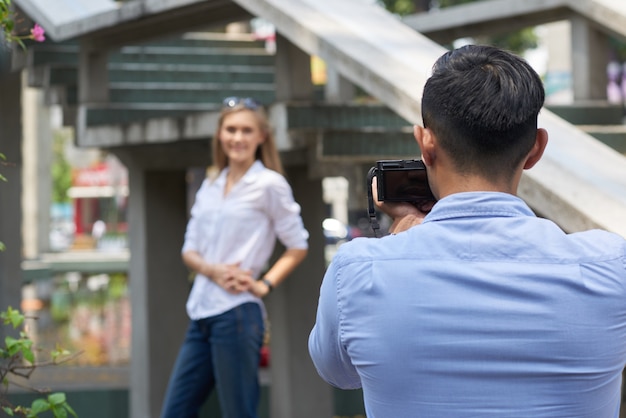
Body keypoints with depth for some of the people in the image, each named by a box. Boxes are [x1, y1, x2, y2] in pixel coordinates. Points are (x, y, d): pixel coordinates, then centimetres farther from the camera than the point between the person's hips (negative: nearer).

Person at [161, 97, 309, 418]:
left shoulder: (269, 184, -3)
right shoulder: (210, 186, 14)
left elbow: (298, 246, 1)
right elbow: (189, 249, 13)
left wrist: (265, 284, -10)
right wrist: (212, 270, -8)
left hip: (236, 314, -7)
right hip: (201, 315, 7)